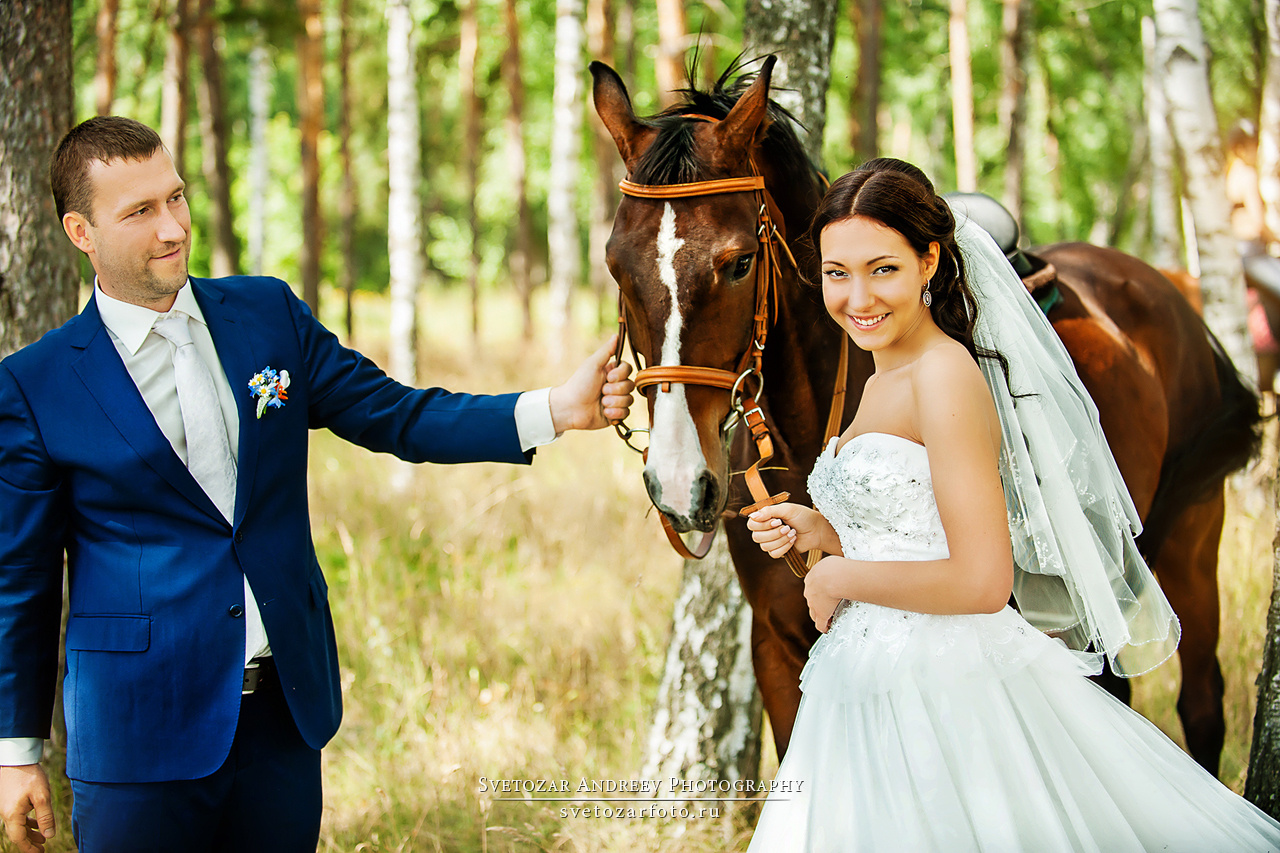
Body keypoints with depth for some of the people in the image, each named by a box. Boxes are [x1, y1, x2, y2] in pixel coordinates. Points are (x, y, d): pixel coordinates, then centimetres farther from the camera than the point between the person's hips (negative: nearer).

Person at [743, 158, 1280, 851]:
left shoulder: (948, 375, -16)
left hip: (948, 700, -9)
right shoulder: (882, 381, 13)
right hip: (866, 689, 9)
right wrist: (815, 529, 8)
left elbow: (982, 582, -22)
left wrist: (839, 575, -12)